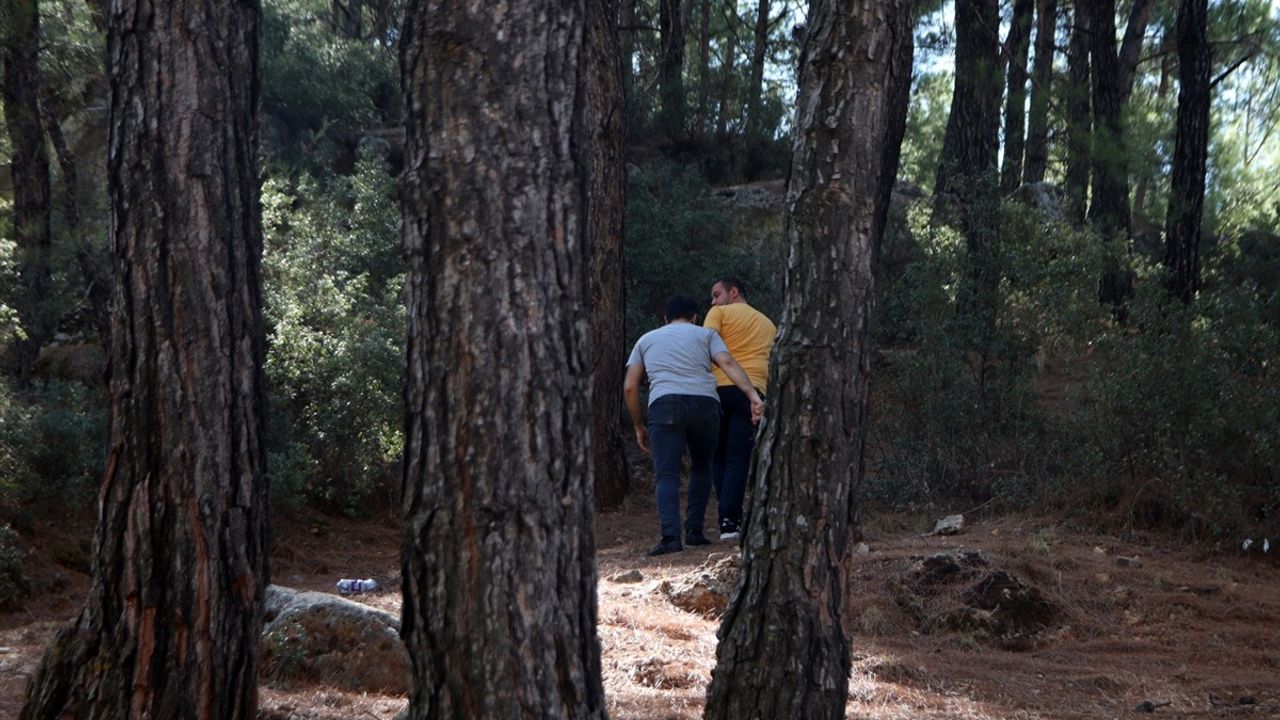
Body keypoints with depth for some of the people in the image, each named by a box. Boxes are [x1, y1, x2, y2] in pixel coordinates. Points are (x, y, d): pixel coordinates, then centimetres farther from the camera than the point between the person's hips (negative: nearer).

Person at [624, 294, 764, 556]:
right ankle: (694, 530, 13)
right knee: (701, 468, 19)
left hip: (664, 404, -1)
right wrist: (753, 396, -10)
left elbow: (629, 387, 17)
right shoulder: (705, 334, 21)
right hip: (705, 404, 1)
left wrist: (639, 426, 24)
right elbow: (728, 363, 1)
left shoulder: (646, 340, 26)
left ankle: (671, 535, -23)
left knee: (666, 475, -5)